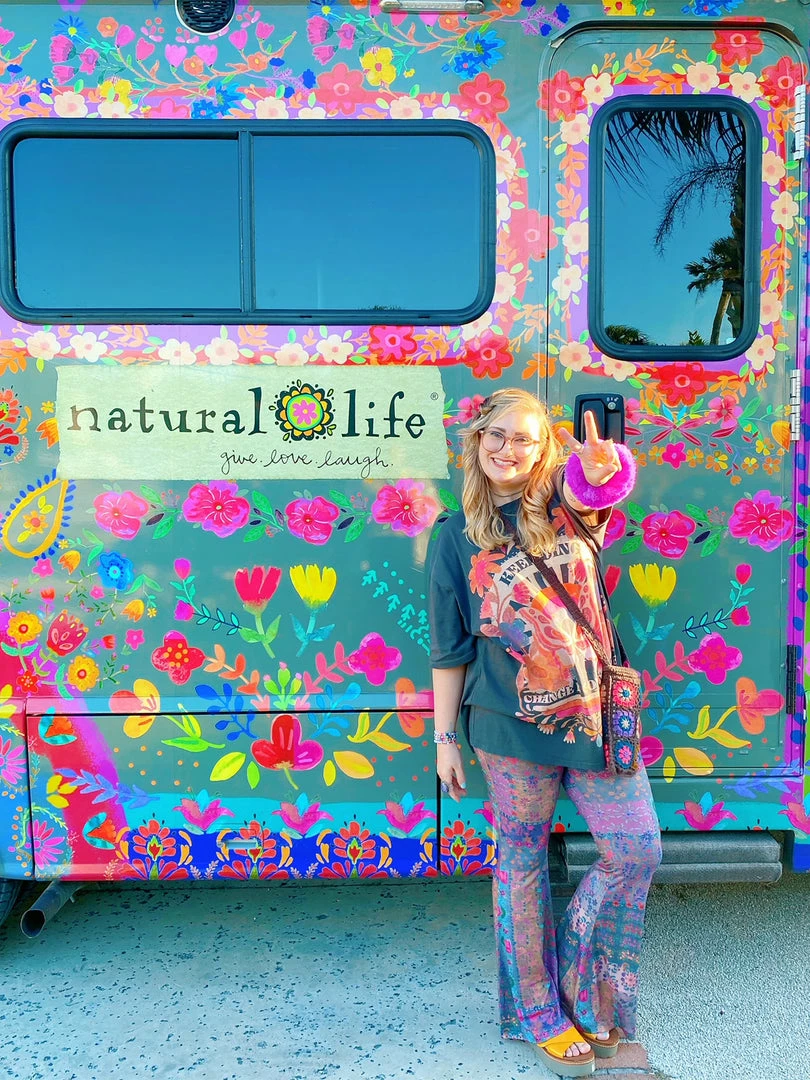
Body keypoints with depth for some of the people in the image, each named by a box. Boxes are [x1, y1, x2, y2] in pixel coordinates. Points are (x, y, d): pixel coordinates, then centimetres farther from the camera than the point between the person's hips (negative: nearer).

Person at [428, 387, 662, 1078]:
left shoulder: (565, 507, 2)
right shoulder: (458, 537, 0)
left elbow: (602, 484, -24)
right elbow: (449, 649, 3)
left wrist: (601, 468, -49)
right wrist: (445, 739, 2)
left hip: (596, 713, 2)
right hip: (512, 726, -2)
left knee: (639, 852, 6)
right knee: (523, 863, 11)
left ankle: (582, 991, 30)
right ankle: (539, 1014, 31)